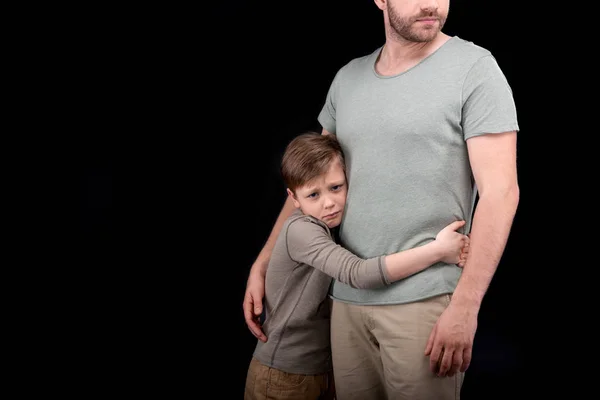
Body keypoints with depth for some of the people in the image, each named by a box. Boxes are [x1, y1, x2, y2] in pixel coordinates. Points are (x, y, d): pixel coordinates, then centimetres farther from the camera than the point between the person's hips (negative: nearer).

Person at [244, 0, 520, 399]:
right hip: (346, 298, 5)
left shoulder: (474, 67, -6)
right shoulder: (348, 78, 10)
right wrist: (262, 265, 11)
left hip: (425, 301, -5)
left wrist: (465, 307, -17)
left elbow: (500, 192, -11)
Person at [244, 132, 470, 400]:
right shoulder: (300, 230, -21)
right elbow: (359, 274, -33)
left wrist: (450, 251, -22)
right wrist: (438, 250, -33)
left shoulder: (333, 227, 3)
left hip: (324, 368, 7)